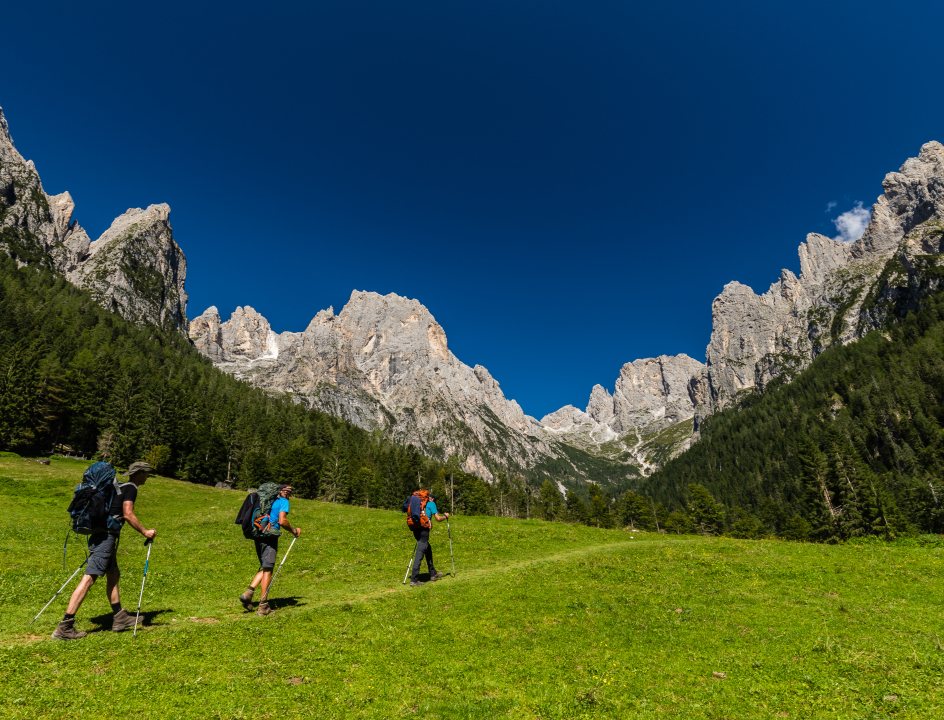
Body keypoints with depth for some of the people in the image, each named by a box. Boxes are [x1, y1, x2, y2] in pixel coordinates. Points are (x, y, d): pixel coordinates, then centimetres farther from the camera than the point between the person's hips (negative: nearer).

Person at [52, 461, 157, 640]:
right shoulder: (131, 488, -8)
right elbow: (128, 514, -18)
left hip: (100, 536, 10)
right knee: (89, 578, -10)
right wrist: (145, 531, -12)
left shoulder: (119, 487, 20)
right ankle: (64, 627, -8)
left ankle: (120, 618, 21)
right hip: (106, 536, -10)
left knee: (113, 575, 14)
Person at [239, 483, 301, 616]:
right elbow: (282, 521, -16)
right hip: (270, 537, -7)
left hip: (258, 536, 7)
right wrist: (294, 531, -3)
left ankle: (248, 592, 1)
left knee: (264, 568, 18)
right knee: (267, 570, -1)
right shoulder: (283, 502, -3)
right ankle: (263, 605, 2)